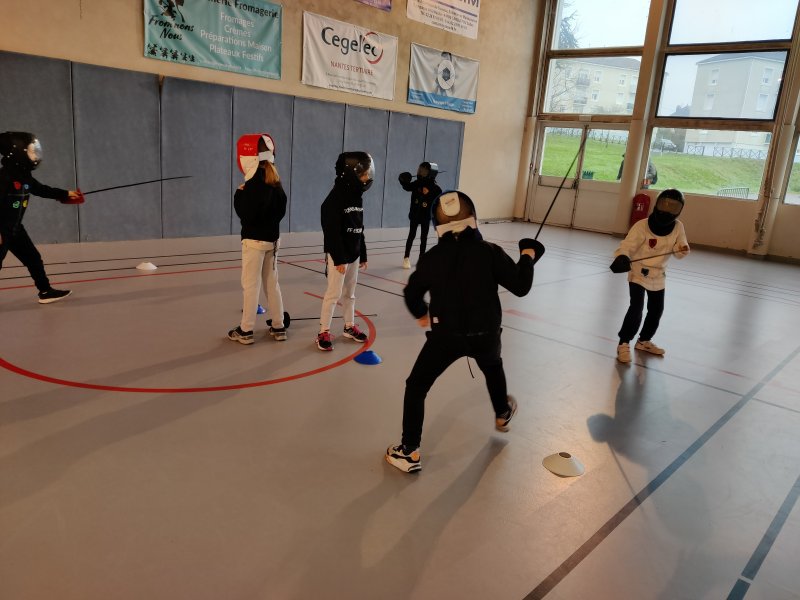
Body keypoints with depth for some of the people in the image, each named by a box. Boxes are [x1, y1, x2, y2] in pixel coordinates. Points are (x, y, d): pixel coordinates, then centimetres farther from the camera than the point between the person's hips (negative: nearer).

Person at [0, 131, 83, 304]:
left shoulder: (24, 175, 5)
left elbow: (42, 190, 22)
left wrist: (66, 194, 26)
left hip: (15, 228, 9)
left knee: (33, 258, 13)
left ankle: (46, 291, 22)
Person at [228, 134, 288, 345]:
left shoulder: (255, 182, -18)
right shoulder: (275, 181, 7)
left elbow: (246, 213, -20)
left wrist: (239, 194, -7)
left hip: (255, 240, -8)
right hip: (272, 238, 8)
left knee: (251, 285, 0)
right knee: (272, 284, 13)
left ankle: (245, 331, 8)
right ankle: (278, 327, 19)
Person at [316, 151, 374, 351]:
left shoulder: (357, 197, 9)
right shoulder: (335, 198, -17)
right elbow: (332, 232, -20)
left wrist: (363, 255, 16)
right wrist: (339, 259, -21)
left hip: (354, 254, 8)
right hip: (338, 256, -8)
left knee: (350, 293, 16)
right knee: (334, 293, -3)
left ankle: (350, 326, 29)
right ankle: (324, 332, 7)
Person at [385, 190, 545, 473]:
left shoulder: (433, 256, -5)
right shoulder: (490, 251, -8)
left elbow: (412, 293, 5)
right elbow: (520, 287, -8)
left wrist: (421, 313, 26)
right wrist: (528, 256, 9)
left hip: (446, 334, -2)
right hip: (485, 333, 2)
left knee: (415, 387, 10)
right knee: (493, 366, 35)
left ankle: (409, 452, 5)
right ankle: (503, 414, 59)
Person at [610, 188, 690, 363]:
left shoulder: (678, 226, -8)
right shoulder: (642, 226, -23)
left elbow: (679, 251, -4)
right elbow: (627, 246, -29)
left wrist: (683, 249, -28)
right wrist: (621, 258, -51)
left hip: (658, 275, 6)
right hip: (638, 272, -6)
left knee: (656, 310, 17)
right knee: (636, 308, -20)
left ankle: (644, 341, 37)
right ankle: (624, 344, -7)